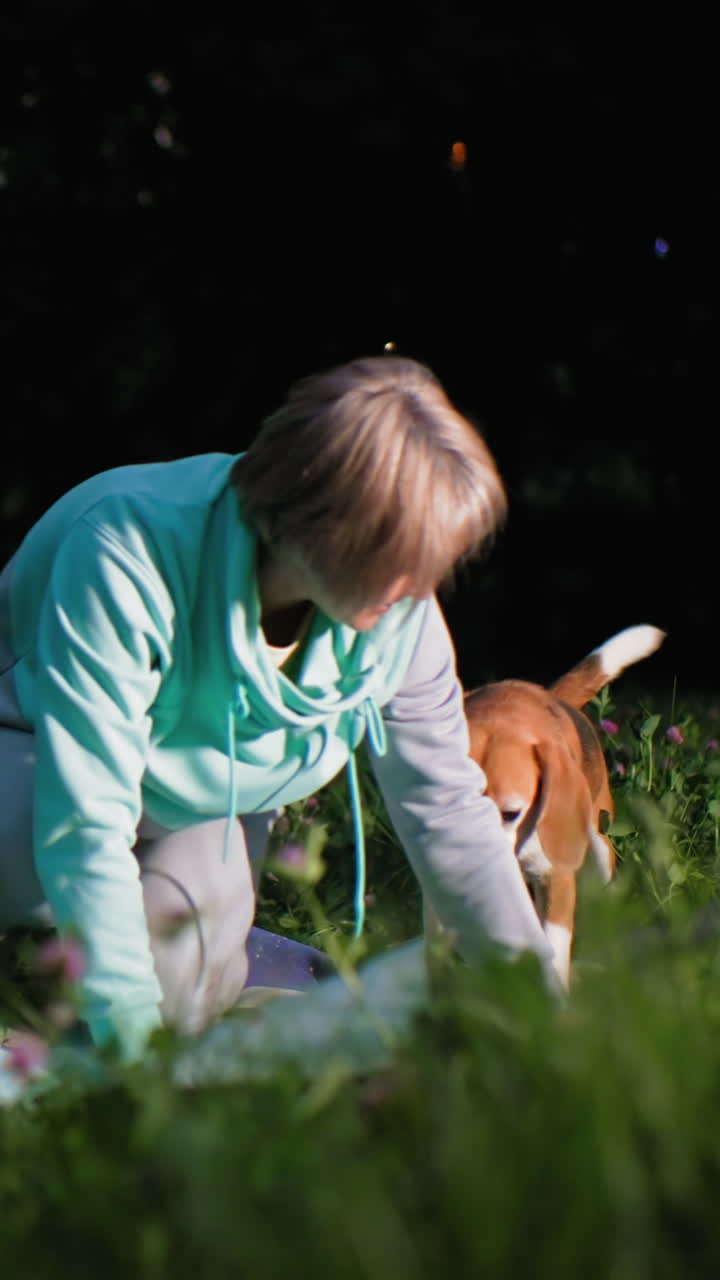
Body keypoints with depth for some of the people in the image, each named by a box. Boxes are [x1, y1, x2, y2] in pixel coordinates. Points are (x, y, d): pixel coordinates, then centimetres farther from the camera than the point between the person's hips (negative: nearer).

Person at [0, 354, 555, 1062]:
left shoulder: (401, 614, -22)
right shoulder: (129, 557, -39)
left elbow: (448, 808, -10)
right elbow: (87, 822, -39)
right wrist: (130, 1031, -39)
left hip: (210, 809, 4)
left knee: (175, 990, -20)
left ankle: (226, 953, 13)